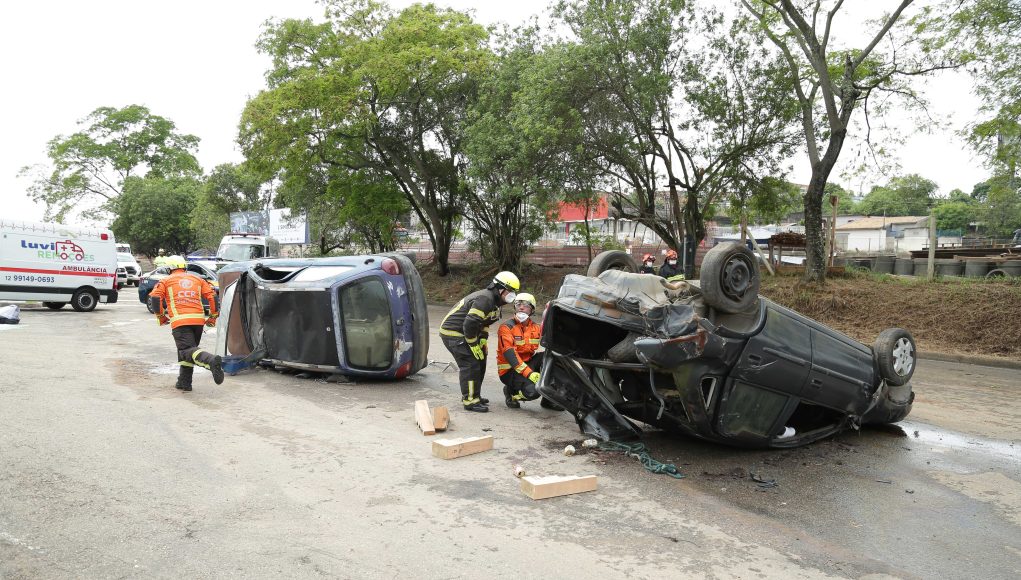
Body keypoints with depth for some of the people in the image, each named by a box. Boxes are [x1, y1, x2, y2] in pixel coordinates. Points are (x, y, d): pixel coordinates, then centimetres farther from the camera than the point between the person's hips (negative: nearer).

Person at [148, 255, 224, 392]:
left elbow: (154, 298, 1)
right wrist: (213, 316, 18)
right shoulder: (197, 279, 21)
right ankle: (184, 382, 19)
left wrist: (160, 316, 14)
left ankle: (212, 361, -43)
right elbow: (212, 296, 10)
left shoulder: (166, 281, 14)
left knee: (188, 350, -14)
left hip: (180, 321, -4)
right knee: (187, 349, 19)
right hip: (199, 320, 4)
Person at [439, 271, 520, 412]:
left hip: (463, 332, 11)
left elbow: (484, 323, 20)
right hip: (453, 333, -11)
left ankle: (474, 395, 25)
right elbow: (470, 323, -29)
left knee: (480, 362, 14)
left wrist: (483, 340, 5)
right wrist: (474, 345, -19)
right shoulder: (484, 299, -24)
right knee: (471, 364, -14)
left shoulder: (493, 301, 11)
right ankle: (470, 401, -8)